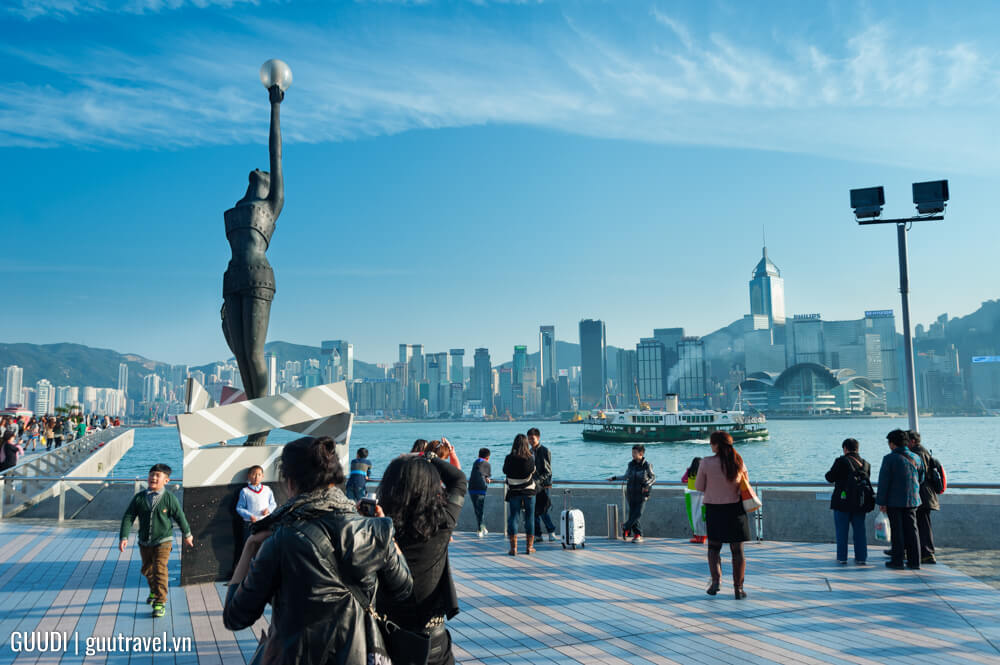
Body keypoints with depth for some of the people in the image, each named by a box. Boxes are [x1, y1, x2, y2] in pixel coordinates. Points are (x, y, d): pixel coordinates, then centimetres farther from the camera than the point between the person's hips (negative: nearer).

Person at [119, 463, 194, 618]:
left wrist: (187, 535, 12)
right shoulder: (139, 498, -6)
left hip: (163, 541, -4)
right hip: (144, 542, 4)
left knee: (160, 570, -14)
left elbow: (180, 517, 1)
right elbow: (128, 517, -4)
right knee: (147, 570, 20)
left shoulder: (169, 499, -11)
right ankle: (154, 592, 48)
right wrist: (123, 537, -14)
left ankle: (160, 603, -7)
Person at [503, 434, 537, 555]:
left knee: (513, 518, 5)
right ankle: (529, 547, 15)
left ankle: (514, 548, 1)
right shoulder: (531, 458, -10)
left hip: (514, 492, 0)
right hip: (529, 492, 0)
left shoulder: (509, 458, -9)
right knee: (529, 519, 10)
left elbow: (505, 471, 5)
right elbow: (533, 471, 6)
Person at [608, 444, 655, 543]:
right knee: (632, 513, 1)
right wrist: (614, 478, 8)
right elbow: (626, 476, 15)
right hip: (631, 492, 4)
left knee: (638, 513, -10)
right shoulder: (631, 464, 4)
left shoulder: (647, 465, -7)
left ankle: (626, 527, 9)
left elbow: (653, 477, 0)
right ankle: (637, 535, 9)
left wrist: (647, 485, -17)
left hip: (641, 493, -4)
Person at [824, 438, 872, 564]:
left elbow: (830, 478, -9)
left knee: (841, 530, 4)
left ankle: (842, 557, 5)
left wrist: (830, 473, 12)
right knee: (860, 530, 10)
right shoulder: (866, 464, 6)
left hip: (842, 501, -4)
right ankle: (861, 557, 11)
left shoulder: (841, 461, -10)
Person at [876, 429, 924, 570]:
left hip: (894, 500, -5)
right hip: (912, 500, 5)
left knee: (897, 530, 1)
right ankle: (914, 561, 10)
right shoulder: (916, 458, 6)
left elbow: (883, 481, -12)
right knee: (911, 529, 9)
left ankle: (897, 561, 4)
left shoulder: (890, 458, -11)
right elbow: (921, 479, 14)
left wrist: (881, 501, -8)